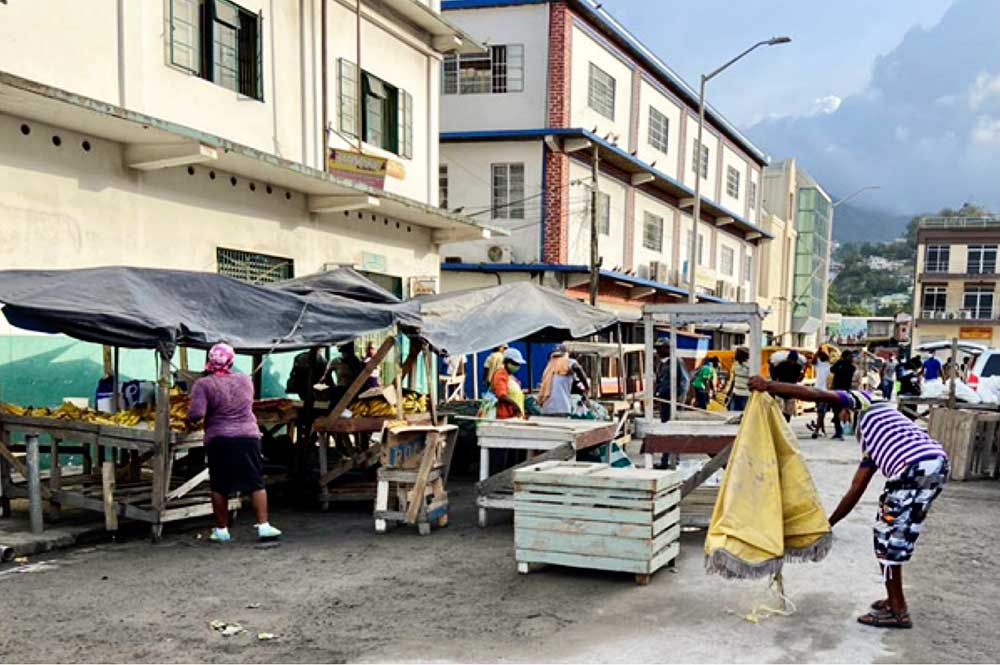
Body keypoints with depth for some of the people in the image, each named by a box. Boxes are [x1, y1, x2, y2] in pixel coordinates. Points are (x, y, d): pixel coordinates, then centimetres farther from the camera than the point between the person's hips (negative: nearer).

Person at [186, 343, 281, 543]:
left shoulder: (203, 384, -7)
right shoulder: (245, 380, 6)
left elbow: (196, 413, -16)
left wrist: (187, 420, 3)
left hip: (219, 440, -2)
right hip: (248, 436, 2)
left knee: (219, 487, 9)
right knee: (256, 483, 6)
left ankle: (221, 530, 14)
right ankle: (263, 525, 3)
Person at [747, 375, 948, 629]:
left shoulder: (863, 403, 13)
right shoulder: (870, 441, 32)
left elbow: (818, 395, -6)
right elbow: (854, 492, 30)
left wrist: (768, 386, -5)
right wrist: (828, 524, 34)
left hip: (919, 467, -9)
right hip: (932, 464, 9)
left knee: (889, 534, 2)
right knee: (891, 532, 21)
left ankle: (898, 612, 11)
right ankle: (895, 601, 32)